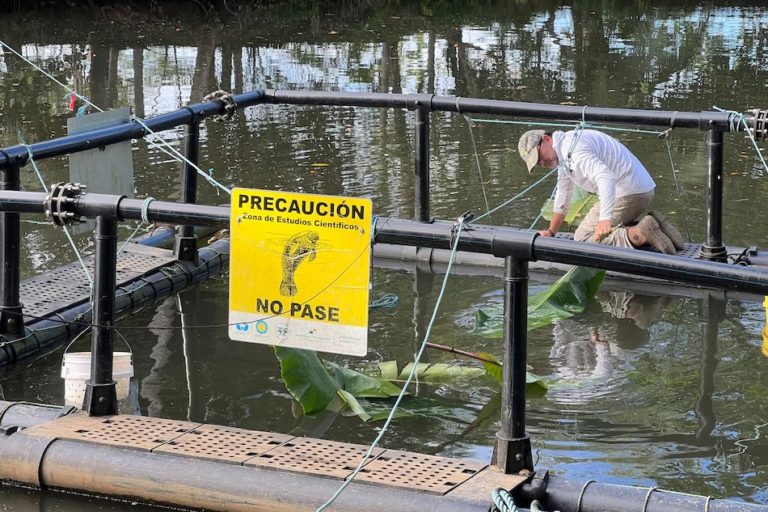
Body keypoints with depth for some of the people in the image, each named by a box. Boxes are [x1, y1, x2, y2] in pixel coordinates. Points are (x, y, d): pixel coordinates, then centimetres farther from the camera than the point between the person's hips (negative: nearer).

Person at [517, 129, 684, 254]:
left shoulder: (574, 148, -16)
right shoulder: (564, 155, 19)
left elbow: (605, 177, -31)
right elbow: (562, 198, 33)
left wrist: (605, 218, -42)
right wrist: (551, 232, 41)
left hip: (627, 193, -10)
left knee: (583, 238, -6)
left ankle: (640, 234, -22)